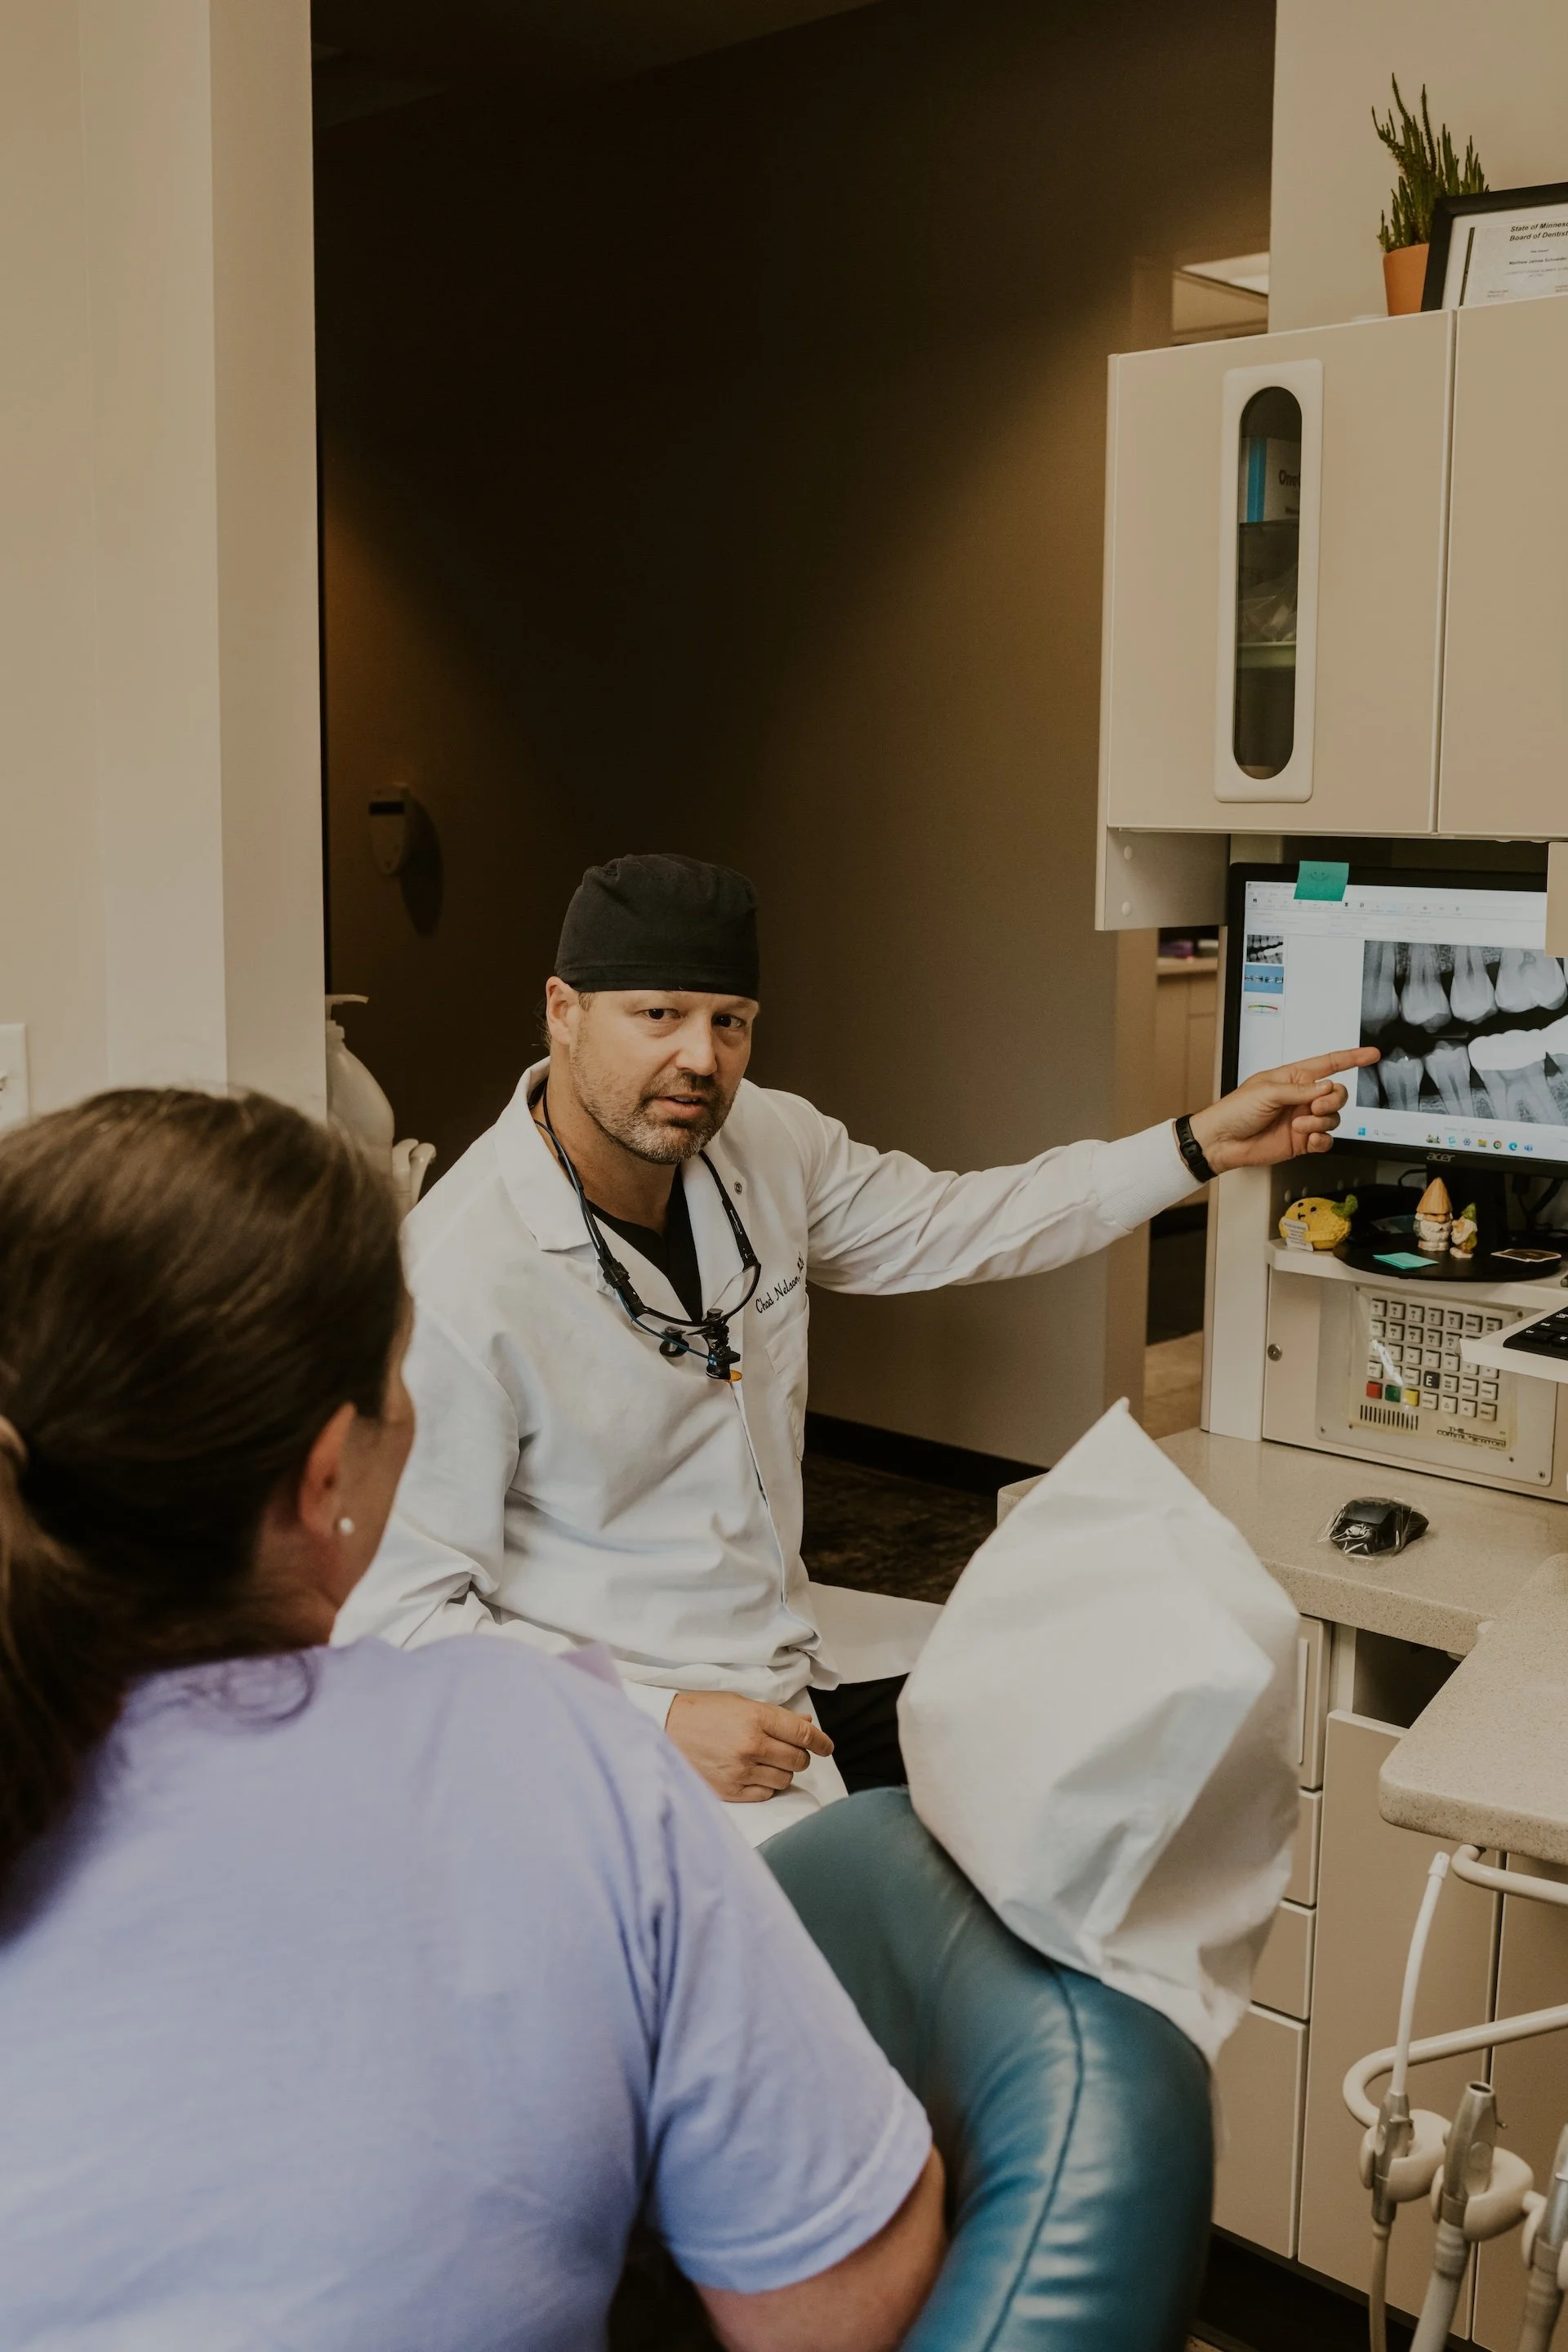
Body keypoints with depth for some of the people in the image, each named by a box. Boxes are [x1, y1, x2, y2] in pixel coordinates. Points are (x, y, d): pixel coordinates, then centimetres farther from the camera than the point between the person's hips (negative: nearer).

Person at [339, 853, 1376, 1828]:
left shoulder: (763, 1140, 0)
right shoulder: (456, 1285, -21)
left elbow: (951, 1226, 16)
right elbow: (400, 1615, -18)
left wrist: (1201, 1144, 11)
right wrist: (661, 1722, -25)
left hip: (799, 1683, 7)